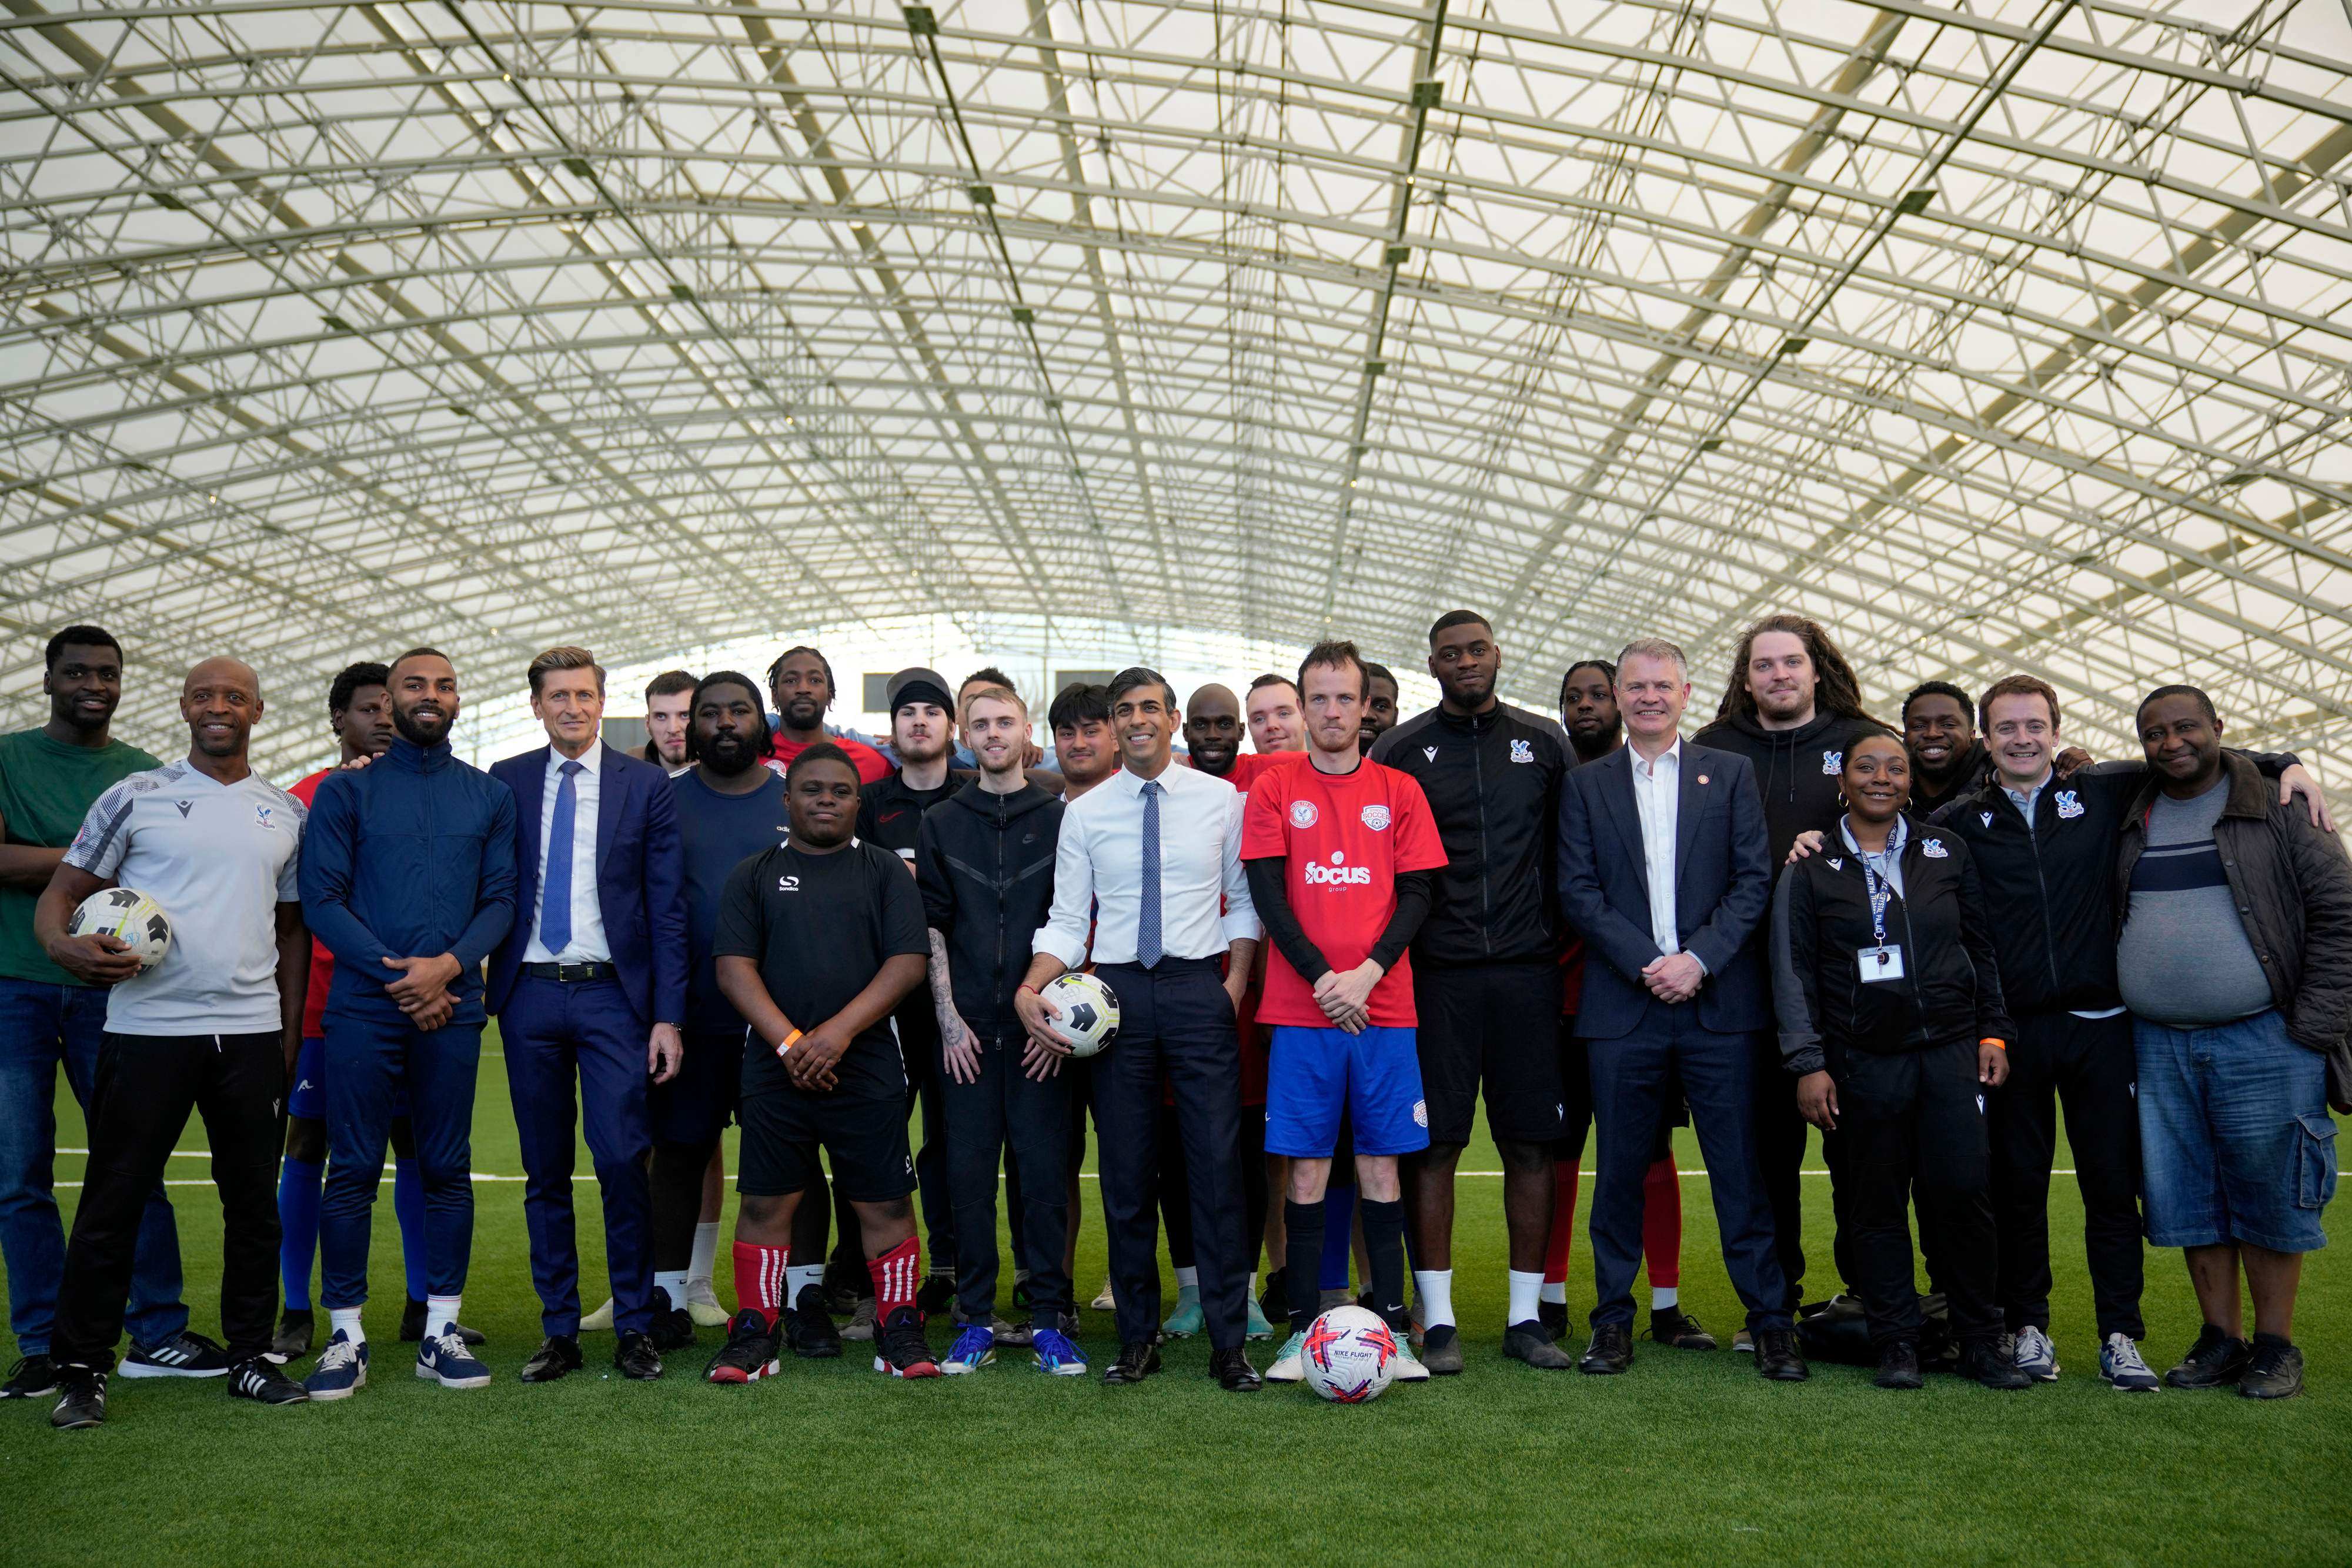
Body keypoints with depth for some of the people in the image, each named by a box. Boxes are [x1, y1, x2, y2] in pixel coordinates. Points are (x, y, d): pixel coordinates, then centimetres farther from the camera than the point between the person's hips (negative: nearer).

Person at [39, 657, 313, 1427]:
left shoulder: (286, 813, 12)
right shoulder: (135, 797, 3)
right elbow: (62, 892, 3)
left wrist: (291, 1032, 10)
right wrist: (66, 945, -20)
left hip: (251, 1032, 3)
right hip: (147, 1028, -3)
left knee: (254, 1200, 8)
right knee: (113, 1200, 2)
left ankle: (251, 1356, 19)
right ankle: (83, 1370, 14)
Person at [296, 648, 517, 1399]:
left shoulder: (491, 796, 12)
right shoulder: (346, 790, 6)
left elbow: (501, 900, 7)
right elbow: (320, 900, 0)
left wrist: (447, 965, -10)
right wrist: (397, 976, -9)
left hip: (451, 1007, 2)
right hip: (363, 1005, -2)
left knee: (448, 1168, 4)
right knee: (352, 1169, -1)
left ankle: (441, 1332, 12)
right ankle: (345, 1336, 8)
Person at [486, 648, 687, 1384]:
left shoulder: (646, 785, 3)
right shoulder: (504, 782, 8)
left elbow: (667, 907, 0)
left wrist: (668, 1016, -4)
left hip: (612, 993, -2)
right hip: (529, 993, 2)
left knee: (622, 1161, -8)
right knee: (544, 1171, 8)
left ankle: (637, 1324, 8)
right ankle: (558, 1330, 18)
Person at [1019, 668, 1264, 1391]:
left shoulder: (1221, 800, 6)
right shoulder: (1084, 813, 7)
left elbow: (1244, 901, 8)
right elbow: (1067, 920, 5)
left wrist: (1235, 984, -3)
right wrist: (1029, 990, -10)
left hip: (1198, 988, -1)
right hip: (1116, 992, 1)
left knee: (1217, 1164, -2)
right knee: (1125, 1172, 6)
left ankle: (1228, 1342, 7)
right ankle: (1137, 1337, 17)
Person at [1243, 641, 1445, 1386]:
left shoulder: (1399, 791, 9)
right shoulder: (1274, 792, 6)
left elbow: (1416, 893, 3)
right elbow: (1267, 893, -1)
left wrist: (1369, 972, -11)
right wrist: (1322, 978, -12)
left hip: (1383, 1009, 1)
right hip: (1301, 1011, -1)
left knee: (1381, 1167, 4)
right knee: (1307, 1171, 1)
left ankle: (1391, 1327, 11)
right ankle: (1304, 1331, 8)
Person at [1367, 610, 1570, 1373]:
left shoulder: (1543, 742, 10)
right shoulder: (1400, 749, 4)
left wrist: (1560, 937, 8)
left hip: (1526, 970, 2)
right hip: (1436, 974, -2)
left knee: (1532, 1141, 4)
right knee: (1434, 1142, -1)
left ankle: (1526, 1316, 15)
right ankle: (1438, 1318, 8)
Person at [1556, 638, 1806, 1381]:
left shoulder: (1730, 773, 10)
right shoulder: (1586, 784, 10)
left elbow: (1754, 880, 2)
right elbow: (1579, 892, 2)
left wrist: (1699, 959, -10)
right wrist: (1646, 964, -10)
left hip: (1718, 1000, 0)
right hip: (1622, 1005, 1)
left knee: (1740, 1168, 2)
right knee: (1619, 1170, 5)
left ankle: (1769, 1319, 12)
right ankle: (1614, 1319, 15)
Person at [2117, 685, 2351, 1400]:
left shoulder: (2276, 807, -1)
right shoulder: (2131, 823, 11)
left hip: (2264, 1042, -4)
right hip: (2159, 1046, 4)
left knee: (2267, 1194, 2)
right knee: (2189, 1198, 7)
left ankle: (2276, 1346, 14)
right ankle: (2220, 1339, 18)